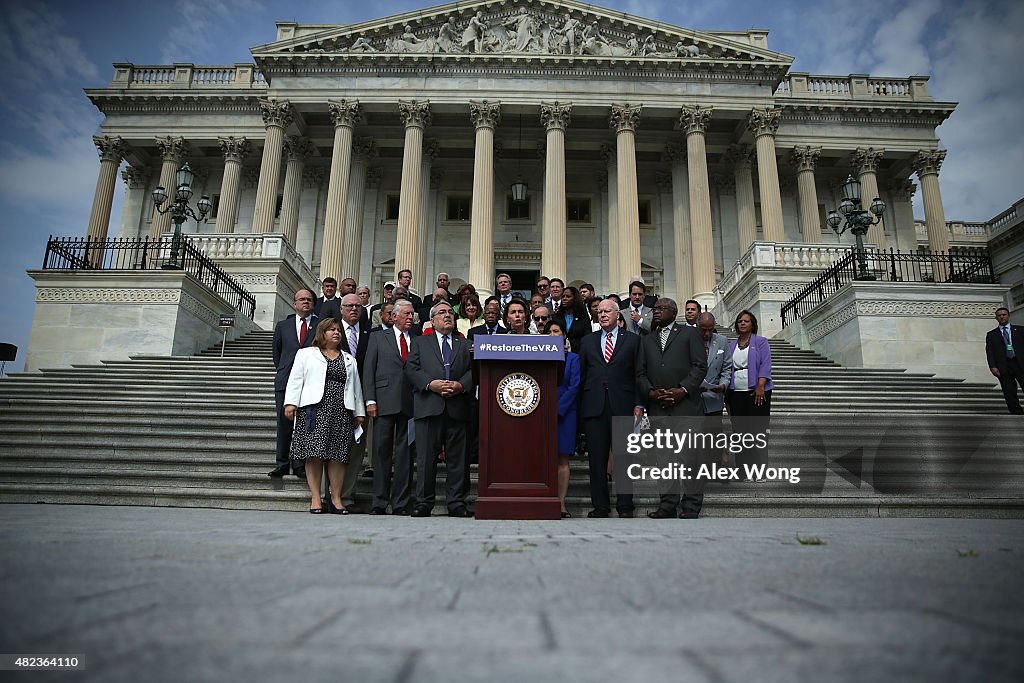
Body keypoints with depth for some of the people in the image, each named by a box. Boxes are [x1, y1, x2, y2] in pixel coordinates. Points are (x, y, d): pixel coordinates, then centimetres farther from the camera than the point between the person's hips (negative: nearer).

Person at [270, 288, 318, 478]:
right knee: (284, 423, 4)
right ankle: (282, 464, 12)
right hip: (285, 382, 2)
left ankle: (300, 465, 7)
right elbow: (277, 354, 22)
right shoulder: (282, 326, 14)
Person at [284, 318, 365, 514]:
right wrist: (291, 402, -7)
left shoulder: (349, 359, 22)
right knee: (314, 454, -5)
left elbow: (355, 386, 18)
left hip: (341, 411, 3)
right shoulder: (306, 354, 13)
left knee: (337, 455, -1)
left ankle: (336, 498, 4)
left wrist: (359, 412, 13)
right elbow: (295, 379, 5)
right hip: (315, 408, -2)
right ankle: (315, 498, 1)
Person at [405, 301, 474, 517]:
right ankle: (423, 502, 8)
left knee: (457, 457, 3)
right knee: (426, 457, 0)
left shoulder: (465, 345, 20)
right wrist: (430, 383, -11)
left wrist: (461, 385, -10)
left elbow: (473, 370, 8)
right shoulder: (420, 343, 17)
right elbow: (411, 369, 4)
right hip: (429, 407, -1)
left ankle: (457, 503, 11)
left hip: (457, 408, 1)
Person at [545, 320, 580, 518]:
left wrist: (557, 409, -10)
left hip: (564, 413, -1)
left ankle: (561, 504, 0)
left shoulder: (572, 358, 7)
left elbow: (574, 386, -2)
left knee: (562, 460, -1)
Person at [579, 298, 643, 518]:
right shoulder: (588, 341, 15)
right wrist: (580, 405, 4)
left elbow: (639, 375, 5)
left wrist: (639, 404, -4)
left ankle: (625, 505, 11)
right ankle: (600, 505, 12)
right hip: (594, 407, 2)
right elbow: (581, 374, 12)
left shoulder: (632, 340, 9)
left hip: (623, 406, -2)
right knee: (597, 458, 3)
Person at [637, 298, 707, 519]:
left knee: (688, 455, -3)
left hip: (685, 404, -4)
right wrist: (651, 392, -4)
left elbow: (700, 366, -1)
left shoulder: (689, 334, 9)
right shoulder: (646, 340, 20)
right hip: (657, 406, 4)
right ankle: (668, 504, 11)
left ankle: (691, 506, 4)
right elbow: (640, 373, 14)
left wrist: (682, 390, -12)